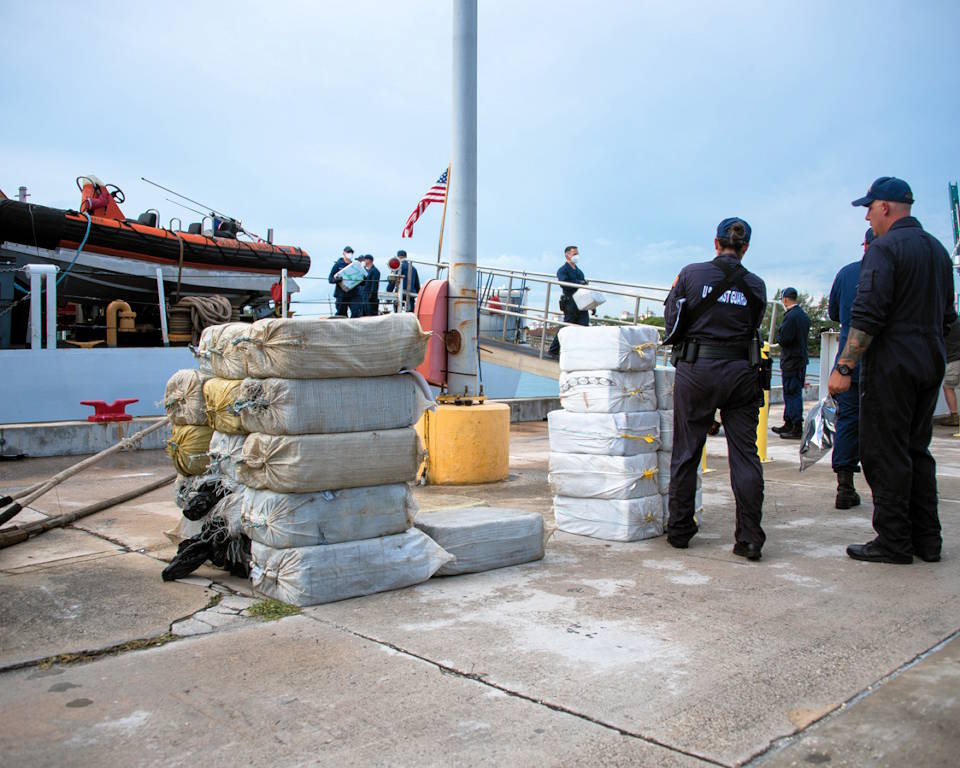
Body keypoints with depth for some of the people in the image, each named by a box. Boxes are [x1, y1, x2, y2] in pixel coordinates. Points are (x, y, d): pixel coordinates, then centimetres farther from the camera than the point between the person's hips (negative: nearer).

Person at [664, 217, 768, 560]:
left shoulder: (691, 274, -2)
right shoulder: (755, 285, 3)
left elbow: (671, 320, 1)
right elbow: (753, 329, 7)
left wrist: (674, 291, 19)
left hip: (696, 368, -1)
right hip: (741, 372, 1)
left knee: (686, 452, 10)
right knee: (745, 454, 5)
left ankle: (679, 530, 17)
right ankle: (749, 538, 3)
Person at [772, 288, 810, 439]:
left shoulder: (790, 316, -18)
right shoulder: (804, 315, 13)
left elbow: (784, 339, -22)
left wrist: (778, 335, -2)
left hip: (791, 361, -10)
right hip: (801, 359, 10)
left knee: (793, 394, -6)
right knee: (791, 394, 16)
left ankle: (797, 429, -5)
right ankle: (788, 425, 24)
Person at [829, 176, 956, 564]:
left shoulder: (884, 248, -12)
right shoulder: (938, 249, 15)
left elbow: (867, 315, -20)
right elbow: (946, 315, 20)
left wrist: (844, 367, -19)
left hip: (891, 365, -9)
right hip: (930, 365, 9)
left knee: (885, 455, -2)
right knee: (917, 451, 15)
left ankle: (894, 542, 2)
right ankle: (927, 539, 18)